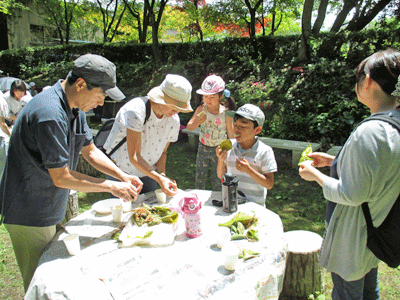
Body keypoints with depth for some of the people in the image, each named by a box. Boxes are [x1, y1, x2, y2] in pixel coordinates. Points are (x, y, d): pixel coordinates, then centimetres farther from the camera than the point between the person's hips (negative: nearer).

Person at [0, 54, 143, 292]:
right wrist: (111, 187, -19)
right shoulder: (50, 114, -30)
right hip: (30, 213, -9)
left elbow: (90, 151, 9)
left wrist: (123, 176, -2)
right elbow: (61, 178, -27)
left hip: (51, 208, 9)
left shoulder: (75, 107, 2)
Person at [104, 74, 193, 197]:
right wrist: (159, 179, -37)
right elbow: (134, 156, -30)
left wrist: (162, 175, -12)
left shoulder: (173, 121, -8)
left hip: (147, 173, 5)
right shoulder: (136, 110, -27)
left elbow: (162, 152, 5)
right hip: (121, 171, -5)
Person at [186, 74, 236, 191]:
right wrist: (196, 123, -30)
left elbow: (231, 135, -7)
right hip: (203, 148, 3)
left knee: (217, 180, 9)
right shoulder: (201, 109, -10)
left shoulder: (226, 113, -16)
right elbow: (189, 127, -8)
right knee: (200, 179, 14)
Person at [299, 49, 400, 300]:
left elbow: (353, 194, -26)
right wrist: (334, 161, 11)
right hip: (377, 228, 8)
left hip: (354, 232, -8)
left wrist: (315, 175, -11)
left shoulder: (370, 132, -30)